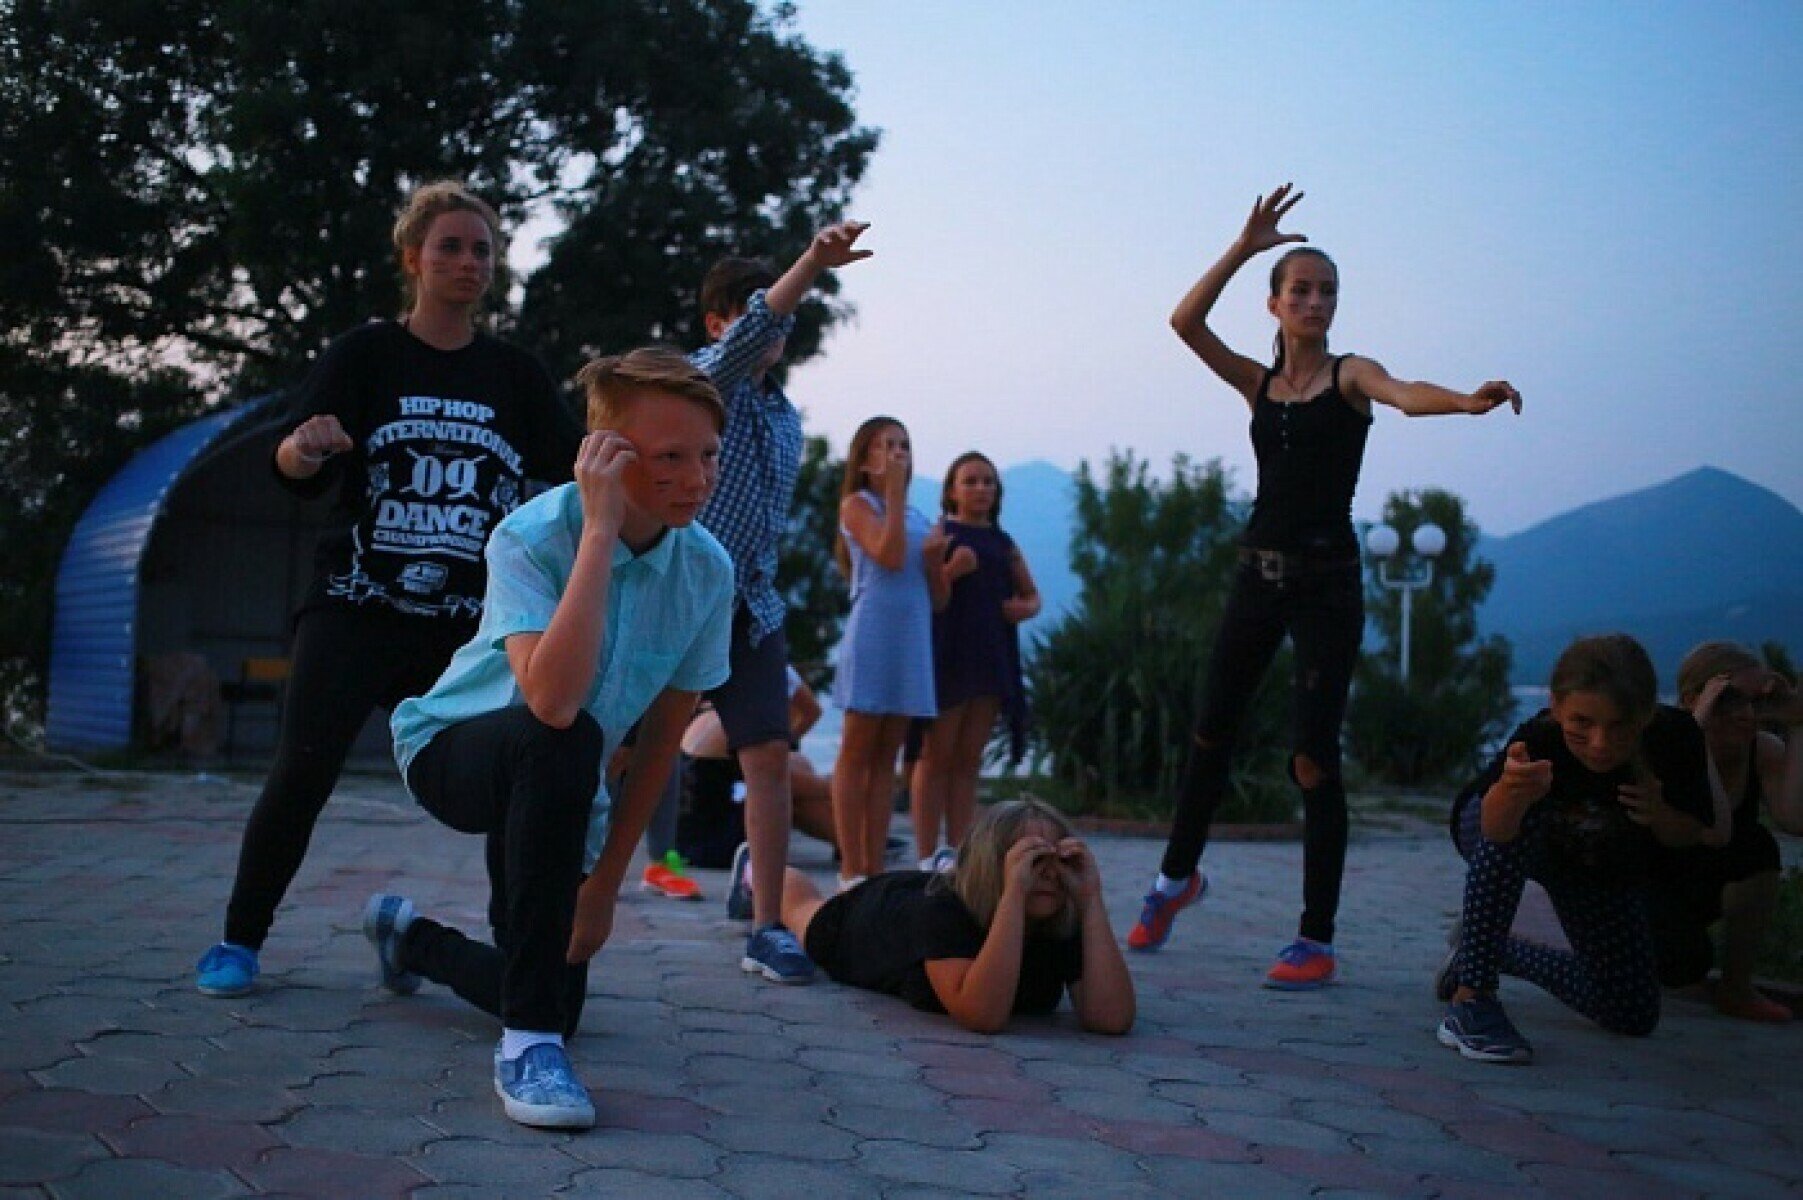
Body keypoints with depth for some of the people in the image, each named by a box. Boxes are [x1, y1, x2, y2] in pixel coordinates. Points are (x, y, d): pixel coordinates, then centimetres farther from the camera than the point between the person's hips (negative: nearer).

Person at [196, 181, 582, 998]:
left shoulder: (517, 374, 9)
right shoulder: (367, 354, 3)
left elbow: (573, 474, 5)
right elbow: (295, 470, -6)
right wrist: (305, 447, -29)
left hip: (471, 624, 2)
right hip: (358, 607, -2)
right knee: (302, 772, -9)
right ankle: (240, 940, 9)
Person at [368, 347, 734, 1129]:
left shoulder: (707, 570, -15)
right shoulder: (533, 536, -28)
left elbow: (663, 733, -5)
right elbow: (553, 701, -45)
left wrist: (606, 881, -3)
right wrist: (601, 528, -41)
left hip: (556, 791, 5)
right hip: (454, 748, -5)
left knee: (562, 1000, 7)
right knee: (563, 744, -39)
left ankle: (412, 938, 41)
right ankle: (526, 1042, -30)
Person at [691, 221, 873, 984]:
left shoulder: (785, 416, 17)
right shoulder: (704, 379, -4)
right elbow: (752, 331, -26)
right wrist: (811, 265, -41)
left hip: (749, 608, 6)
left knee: (769, 757, -5)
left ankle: (767, 927, 0)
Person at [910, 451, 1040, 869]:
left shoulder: (1004, 544, 15)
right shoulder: (940, 533, 0)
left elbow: (1031, 594, 23)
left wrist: (1025, 608, 1)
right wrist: (951, 570, -23)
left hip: (991, 658, 5)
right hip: (946, 654, -5)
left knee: (969, 759, 7)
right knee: (937, 755, -2)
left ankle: (957, 853, 11)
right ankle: (927, 857, 0)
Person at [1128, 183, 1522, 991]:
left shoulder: (1349, 375, 0)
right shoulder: (1259, 383, 11)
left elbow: (1403, 395, -23)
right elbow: (1185, 323, -2)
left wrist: (1466, 400, -44)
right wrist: (1242, 249, -9)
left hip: (1327, 581, -4)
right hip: (1260, 574, 4)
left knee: (1313, 756, -8)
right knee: (1212, 732, 12)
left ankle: (1317, 942, 0)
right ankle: (1177, 876, 34)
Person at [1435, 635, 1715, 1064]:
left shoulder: (1674, 735, -31)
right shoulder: (1538, 739, -42)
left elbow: (1691, 833, -13)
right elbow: (1496, 829, -55)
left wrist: (1660, 815, -35)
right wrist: (1512, 788, -76)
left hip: (1599, 868, 4)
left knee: (1634, 1016, 2)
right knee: (1518, 819, -41)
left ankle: (1499, 952, 26)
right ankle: (1469, 997, -31)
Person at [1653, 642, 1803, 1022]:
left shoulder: (1763, 751, -11)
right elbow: (1715, 833, -42)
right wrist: (1699, 733, -41)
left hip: (1703, 885, 5)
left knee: (1757, 846, -26)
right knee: (1687, 961, -33)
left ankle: (1737, 988, -11)